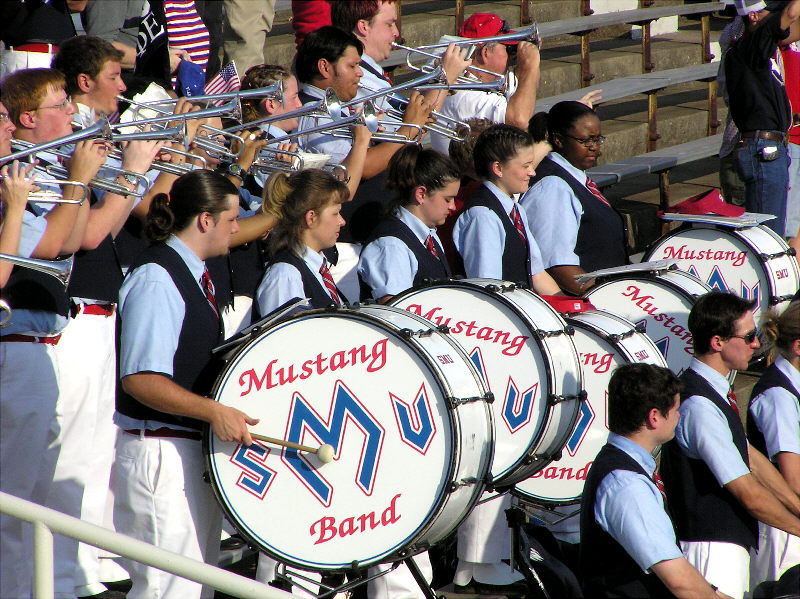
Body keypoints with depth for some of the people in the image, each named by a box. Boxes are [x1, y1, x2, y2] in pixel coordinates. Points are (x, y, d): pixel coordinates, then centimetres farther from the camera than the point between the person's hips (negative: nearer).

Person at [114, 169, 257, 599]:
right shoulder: (155, 277, -16)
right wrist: (214, 411, -27)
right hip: (162, 455, -10)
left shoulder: (195, 275, 13)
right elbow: (139, 379, -23)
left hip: (198, 449, 10)